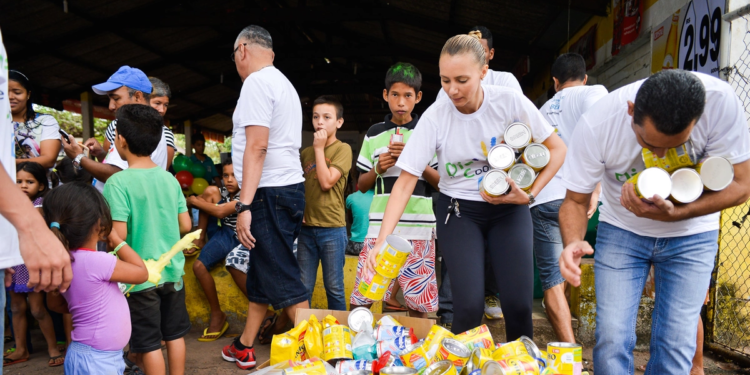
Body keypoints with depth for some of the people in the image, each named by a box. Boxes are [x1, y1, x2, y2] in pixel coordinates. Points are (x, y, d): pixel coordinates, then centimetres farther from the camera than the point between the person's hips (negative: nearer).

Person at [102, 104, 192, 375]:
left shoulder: (118, 182, -15)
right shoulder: (170, 179, 0)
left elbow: (118, 235, -19)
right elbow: (185, 226, 3)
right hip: (173, 271, 5)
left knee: (149, 344, 7)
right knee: (175, 335, 17)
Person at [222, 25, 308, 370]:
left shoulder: (257, 82, -10)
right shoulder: (283, 83, 20)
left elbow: (256, 146, -20)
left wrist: (244, 205, -21)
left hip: (270, 192, -10)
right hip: (289, 187, 10)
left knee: (282, 282, -6)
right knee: (259, 275, 17)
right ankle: (243, 348, 30)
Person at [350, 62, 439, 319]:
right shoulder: (374, 134, 11)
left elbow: (442, 182, 3)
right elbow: (362, 185, 15)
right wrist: (378, 168, -5)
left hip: (418, 229, -2)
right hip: (380, 227, 2)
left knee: (418, 303, 2)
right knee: (360, 298, 1)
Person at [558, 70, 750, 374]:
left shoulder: (721, 102, -28)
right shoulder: (597, 124, -27)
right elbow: (576, 200, -15)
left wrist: (670, 214, -33)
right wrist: (573, 243, -35)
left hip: (691, 233, 0)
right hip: (621, 231, 0)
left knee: (675, 345, -4)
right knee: (612, 341, -7)